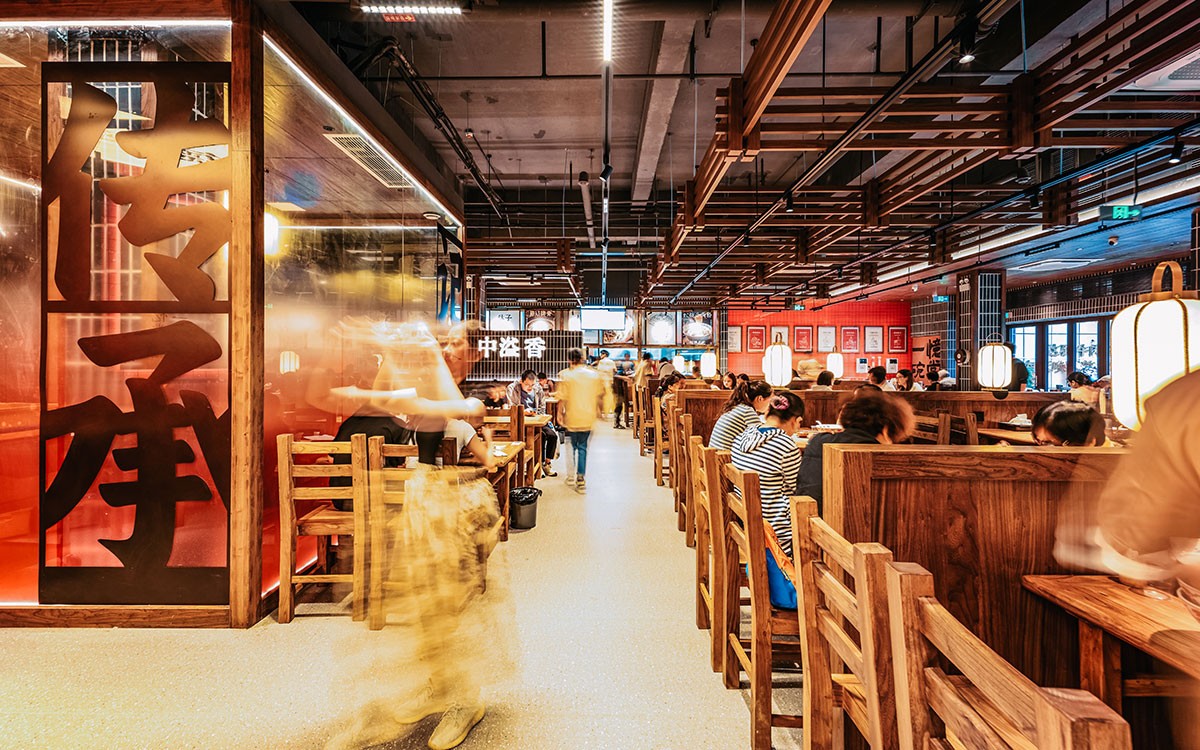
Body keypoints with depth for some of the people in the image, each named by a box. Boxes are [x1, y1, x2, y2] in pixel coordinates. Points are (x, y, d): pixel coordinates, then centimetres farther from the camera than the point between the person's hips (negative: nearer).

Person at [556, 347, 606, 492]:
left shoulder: (566, 376, -9)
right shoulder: (594, 375, 0)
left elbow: (562, 399, -9)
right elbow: (600, 396, 7)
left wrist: (560, 414, 3)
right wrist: (599, 411, 22)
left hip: (572, 417, -2)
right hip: (588, 418, 2)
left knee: (571, 446, 16)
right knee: (583, 447, 12)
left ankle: (571, 476, 22)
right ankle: (581, 478, 6)